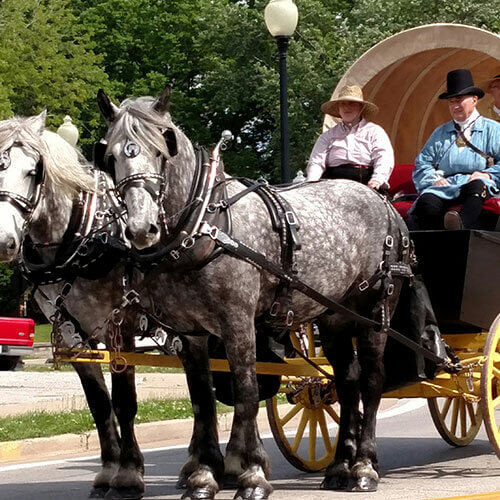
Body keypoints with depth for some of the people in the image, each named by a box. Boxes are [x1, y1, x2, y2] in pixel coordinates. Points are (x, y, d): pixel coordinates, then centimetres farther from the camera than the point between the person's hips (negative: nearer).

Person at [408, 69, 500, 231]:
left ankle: (463, 224, -70)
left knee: (477, 185, -42)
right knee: (427, 202, -32)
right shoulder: (440, 133, 31)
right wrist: (434, 178, 1)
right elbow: (423, 162, 22)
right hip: (446, 186, 3)